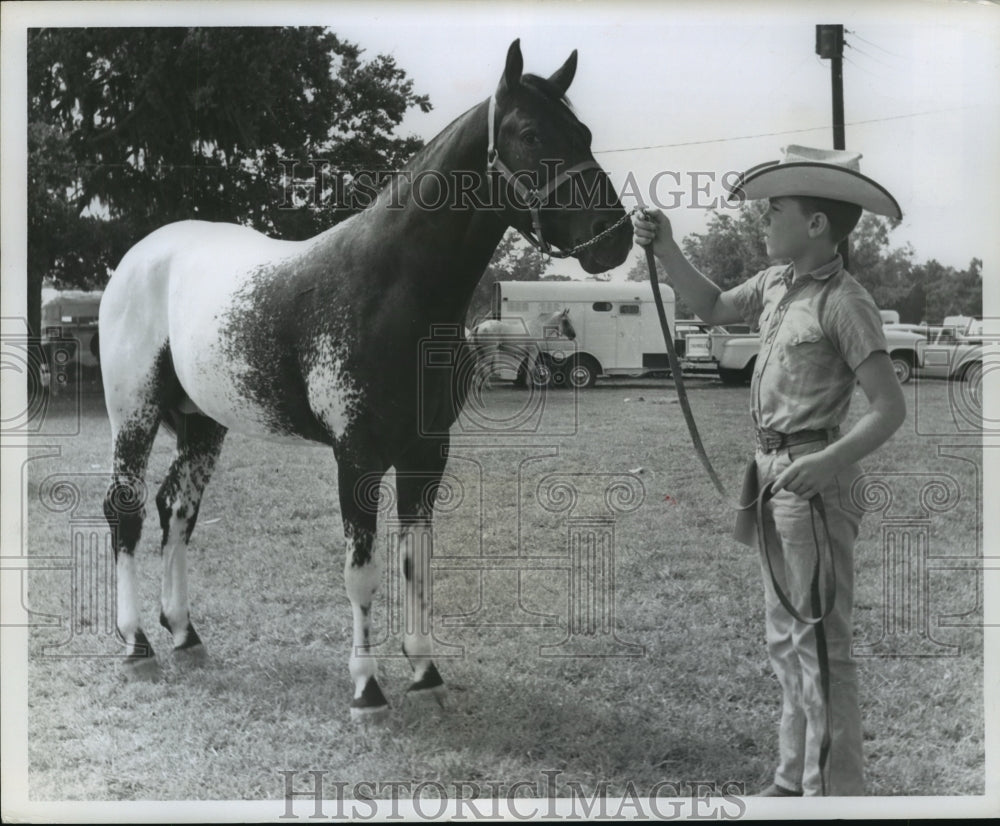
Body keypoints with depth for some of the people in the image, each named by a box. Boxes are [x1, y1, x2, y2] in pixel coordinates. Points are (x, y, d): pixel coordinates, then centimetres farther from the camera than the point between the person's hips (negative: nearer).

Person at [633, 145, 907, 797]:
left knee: (821, 643, -5)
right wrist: (667, 251, 11)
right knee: (786, 640, 17)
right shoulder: (777, 283, 8)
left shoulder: (844, 302, -16)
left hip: (814, 480, -9)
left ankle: (834, 789, 3)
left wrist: (831, 462, -33)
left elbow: (890, 409, -19)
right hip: (774, 473, 9)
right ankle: (795, 779, 30)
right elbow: (714, 308, 25)